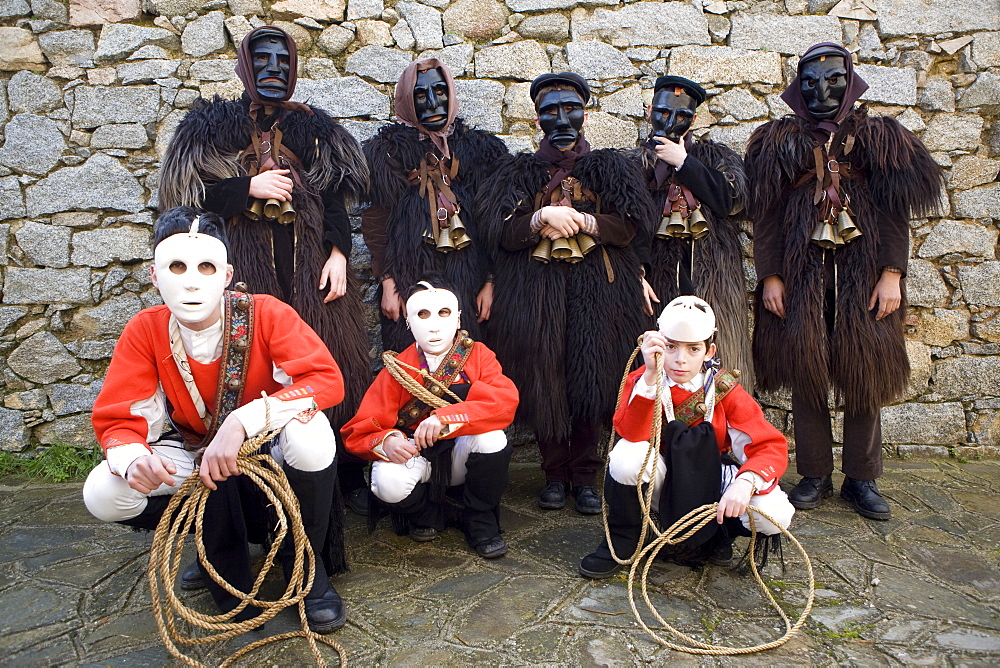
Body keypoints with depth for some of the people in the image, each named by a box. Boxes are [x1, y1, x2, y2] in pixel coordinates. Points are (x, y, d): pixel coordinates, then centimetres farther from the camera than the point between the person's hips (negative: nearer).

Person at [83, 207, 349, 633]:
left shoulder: (266, 314, -21)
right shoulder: (145, 331, -12)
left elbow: (327, 380, -32)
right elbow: (115, 418, -11)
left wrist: (243, 421, -43)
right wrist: (132, 458, -36)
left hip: (273, 454, -3)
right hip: (196, 458, 3)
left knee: (308, 430, -36)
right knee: (103, 494, -21)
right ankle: (221, 549, 6)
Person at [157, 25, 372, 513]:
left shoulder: (312, 124, 17)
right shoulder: (214, 123, 12)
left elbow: (336, 195, 11)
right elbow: (189, 192, 5)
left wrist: (338, 252, -3)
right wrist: (249, 188, -9)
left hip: (310, 262, 1)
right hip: (247, 262, -1)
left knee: (330, 362, -2)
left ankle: (348, 474, 6)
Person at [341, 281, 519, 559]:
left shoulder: (478, 355, -9)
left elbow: (505, 400, -27)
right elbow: (358, 431, -11)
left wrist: (445, 418, -38)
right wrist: (386, 441, -35)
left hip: (463, 458, 0)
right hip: (416, 458, 0)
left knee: (491, 437, -31)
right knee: (388, 482, -32)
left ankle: (480, 522, -5)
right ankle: (427, 513, 6)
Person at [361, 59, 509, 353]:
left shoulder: (480, 149, 12)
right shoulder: (388, 150, 8)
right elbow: (376, 221, 2)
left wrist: (491, 281, 0)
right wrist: (387, 283, -6)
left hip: (467, 279, 1)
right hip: (409, 276, -1)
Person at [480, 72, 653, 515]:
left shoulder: (610, 168, 14)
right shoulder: (521, 172, 14)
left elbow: (629, 225, 2)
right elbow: (500, 232, 1)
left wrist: (584, 222, -12)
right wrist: (543, 218, -14)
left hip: (597, 290, 0)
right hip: (535, 290, 1)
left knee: (591, 377, -5)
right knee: (544, 381, -2)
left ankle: (585, 475, 9)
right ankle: (555, 473, 13)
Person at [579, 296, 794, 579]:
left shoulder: (725, 390, -12)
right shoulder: (643, 380, -13)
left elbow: (770, 446, -17)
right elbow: (631, 435, -31)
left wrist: (745, 483, -38)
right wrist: (650, 375, -40)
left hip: (711, 480, 1)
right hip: (663, 478, -1)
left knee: (774, 514, -27)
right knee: (627, 457, -34)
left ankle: (716, 536, 9)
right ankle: (621, 540, -5)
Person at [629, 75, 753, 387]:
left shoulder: (716, 156, 16)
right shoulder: (635, 164, 14)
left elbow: (732, 200, -5)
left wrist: (683, 162, -3)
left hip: (713, 279, 1)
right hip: (660, 276, 0)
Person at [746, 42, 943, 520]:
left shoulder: (877, 136, 11)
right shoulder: (780, 140, 10)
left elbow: (895, 208, 5)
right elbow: (766, 213, 5)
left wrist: (892, 273, -5)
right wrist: (770, 276, -3)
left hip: (862, 271, 1)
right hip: (801, 272, 0)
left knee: (863, 372, 1)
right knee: (805, 372, 0)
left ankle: (862, 479, 12)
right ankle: (815, 475, 12)